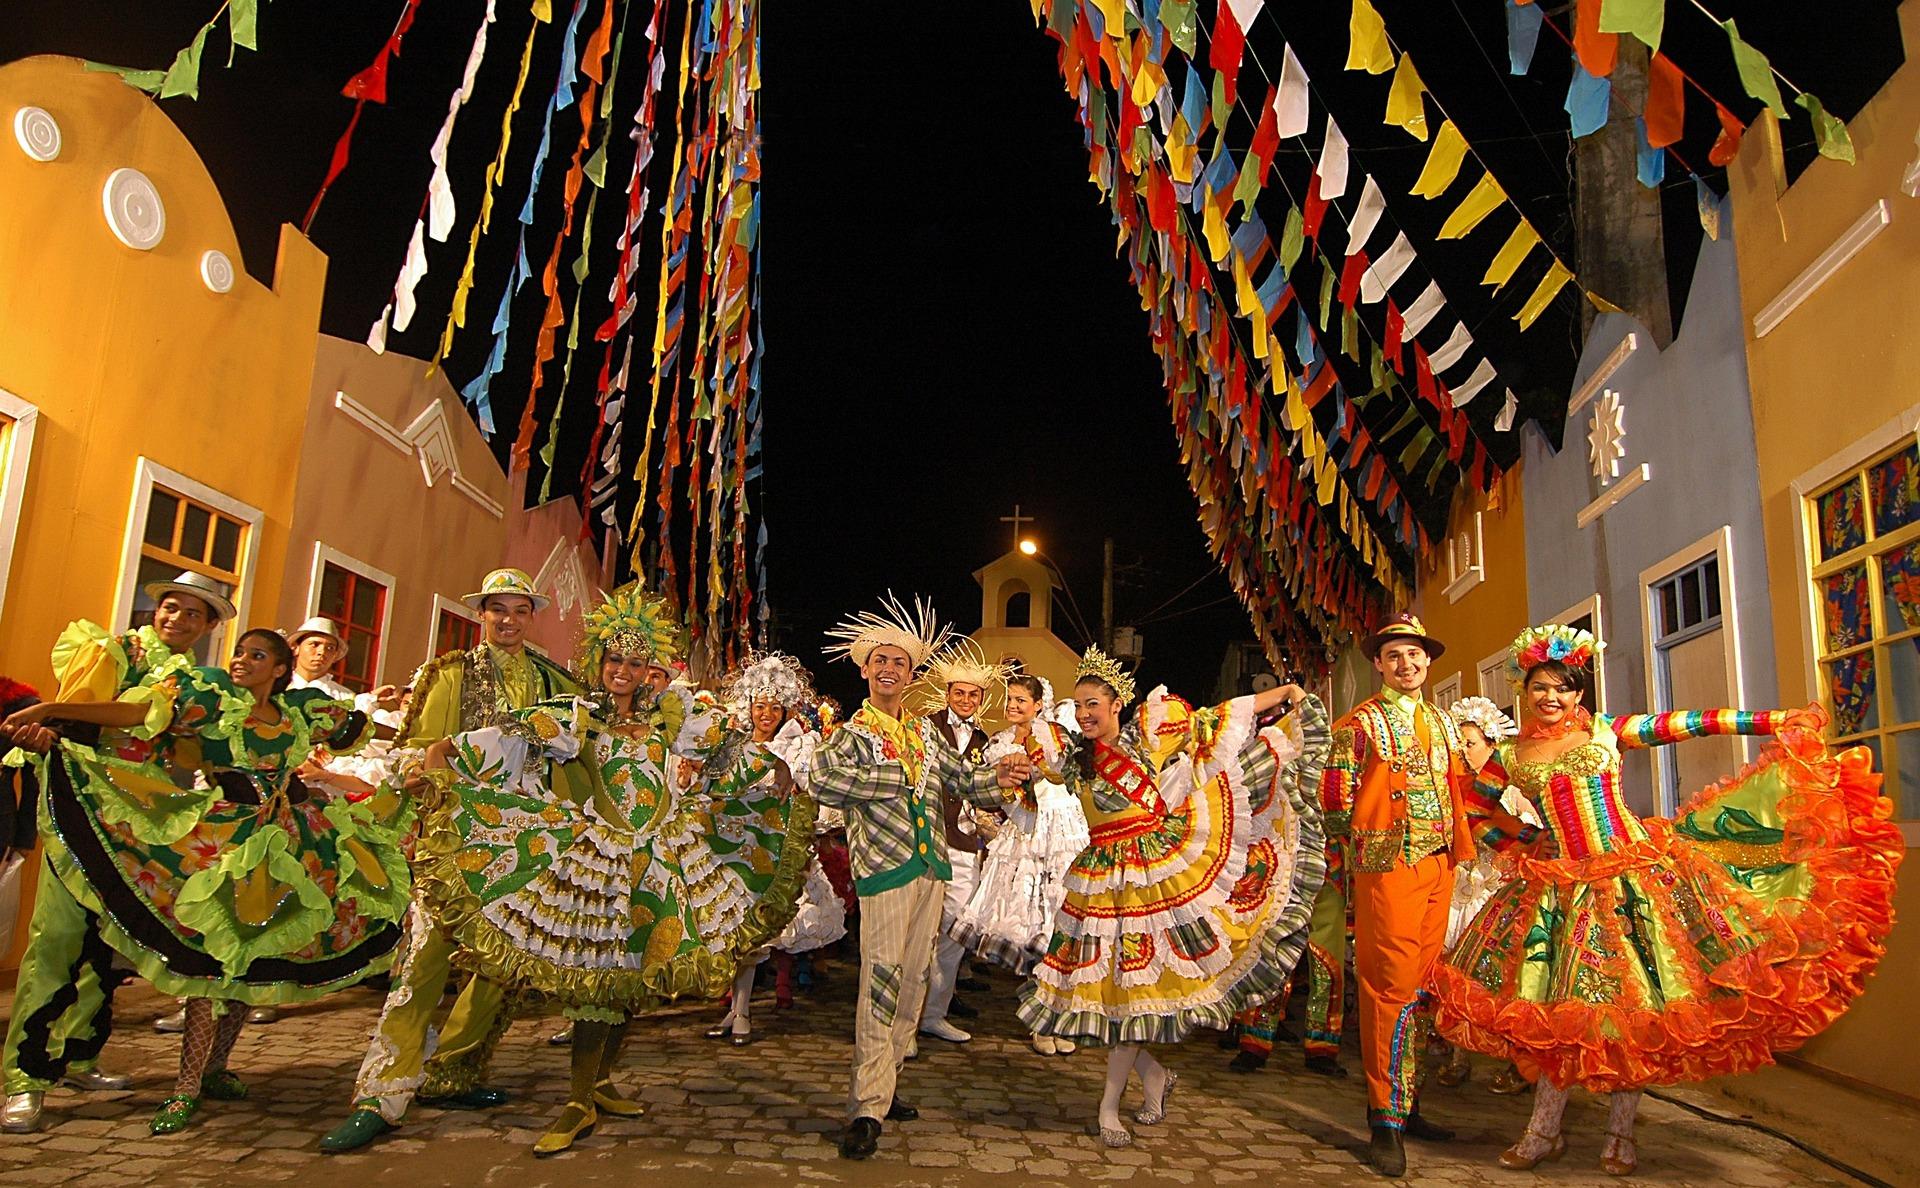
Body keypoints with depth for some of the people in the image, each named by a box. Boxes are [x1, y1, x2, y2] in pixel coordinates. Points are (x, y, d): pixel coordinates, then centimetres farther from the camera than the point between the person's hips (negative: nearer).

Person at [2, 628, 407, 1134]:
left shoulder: (301, 709, 10)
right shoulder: (214, 695, 0)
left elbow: (358, 728, 23)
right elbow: (137, 713, -9)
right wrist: (50, 709, -17)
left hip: (291, 844, 4)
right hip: (227, 840, -4)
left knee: (255, 958, 7)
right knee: (214, 951, -10)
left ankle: (215, 1067, 22)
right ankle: (187, 1088, -3)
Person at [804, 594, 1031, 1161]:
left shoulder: (925, 732, 16)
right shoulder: (852, 734, -2)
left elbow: (966, 780, 18)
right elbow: (821, 777, -22)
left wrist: (1000, 776, -3)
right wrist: (899, 778, -17)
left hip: (932, 867, 6)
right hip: (884, 865, -6)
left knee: (912, 979, 12)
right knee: (881, 981, -10)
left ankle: (880, 1085, 25)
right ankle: (867, 1108, -3)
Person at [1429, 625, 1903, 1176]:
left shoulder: (1606, 731, 1)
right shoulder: (1510, 757, 5)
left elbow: (1683, 724, -4)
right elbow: (1476, 811, 17)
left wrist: (1774, 721, -8)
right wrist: (1519, 844, 8)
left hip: (1633, 875, -1)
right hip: (1561, 885, 1)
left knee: (1633, 1000, 1)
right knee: (1563, 1008, 3)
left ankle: (1620, 1133, 15)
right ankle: (1544, 1132, 13)